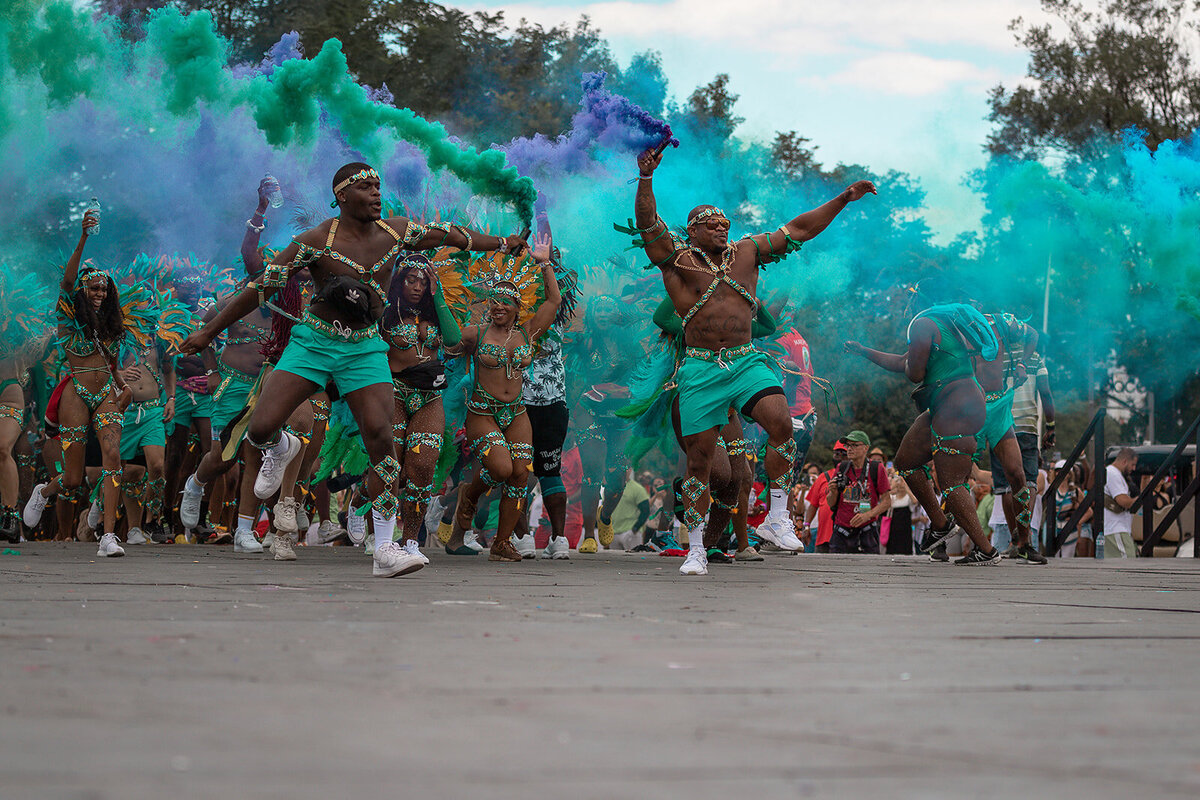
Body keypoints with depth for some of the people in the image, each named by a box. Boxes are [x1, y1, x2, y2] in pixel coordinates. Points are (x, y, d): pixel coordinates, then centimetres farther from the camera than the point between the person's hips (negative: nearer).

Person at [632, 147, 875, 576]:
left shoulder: (747, 252, 15)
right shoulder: (678, 258, 4)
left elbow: (798, 230, 19)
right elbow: (648, 225, -12)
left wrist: (844, 199, 15)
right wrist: (646, 180, -27)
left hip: (747, 361, 2)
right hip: (700, 369, -2)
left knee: (780, 421, -23)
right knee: (699, 460, -2)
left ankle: (777, 517, -11)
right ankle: (696, 549, 9)